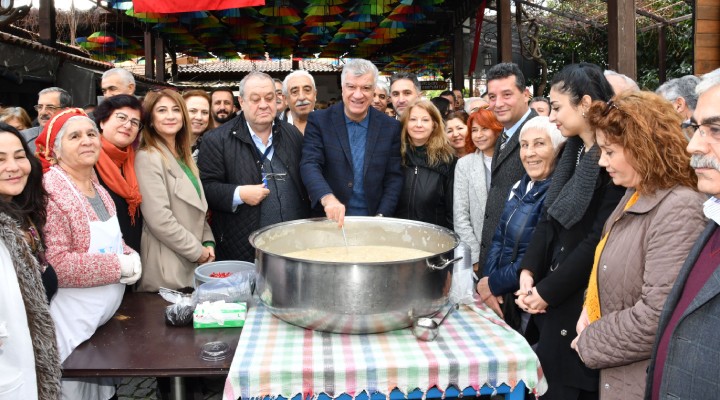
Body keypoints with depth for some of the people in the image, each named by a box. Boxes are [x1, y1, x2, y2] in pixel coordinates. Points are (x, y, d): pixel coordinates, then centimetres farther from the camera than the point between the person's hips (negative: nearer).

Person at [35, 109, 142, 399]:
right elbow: (55, 264, -26)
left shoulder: (97, 187, 7)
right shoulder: (51, 193, -19)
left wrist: (130, 256, -3)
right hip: (73, 323, -8)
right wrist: (120, 266, -21)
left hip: (106, 317, 8)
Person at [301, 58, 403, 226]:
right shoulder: (319, 121, -4)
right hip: (330, 219, -1)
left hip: (373, 222, 1)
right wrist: (327, 198, -32)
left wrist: (381, 217, -11)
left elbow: (394, 177, 1)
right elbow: (309, 164, -14)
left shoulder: (390, 127, 0)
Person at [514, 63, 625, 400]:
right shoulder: (573, 150, 9)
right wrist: (528, 271, -3)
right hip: (553, 296, 8)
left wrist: (547, 290, -14)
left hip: (584, 300, -7)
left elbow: (600, 239, -20)